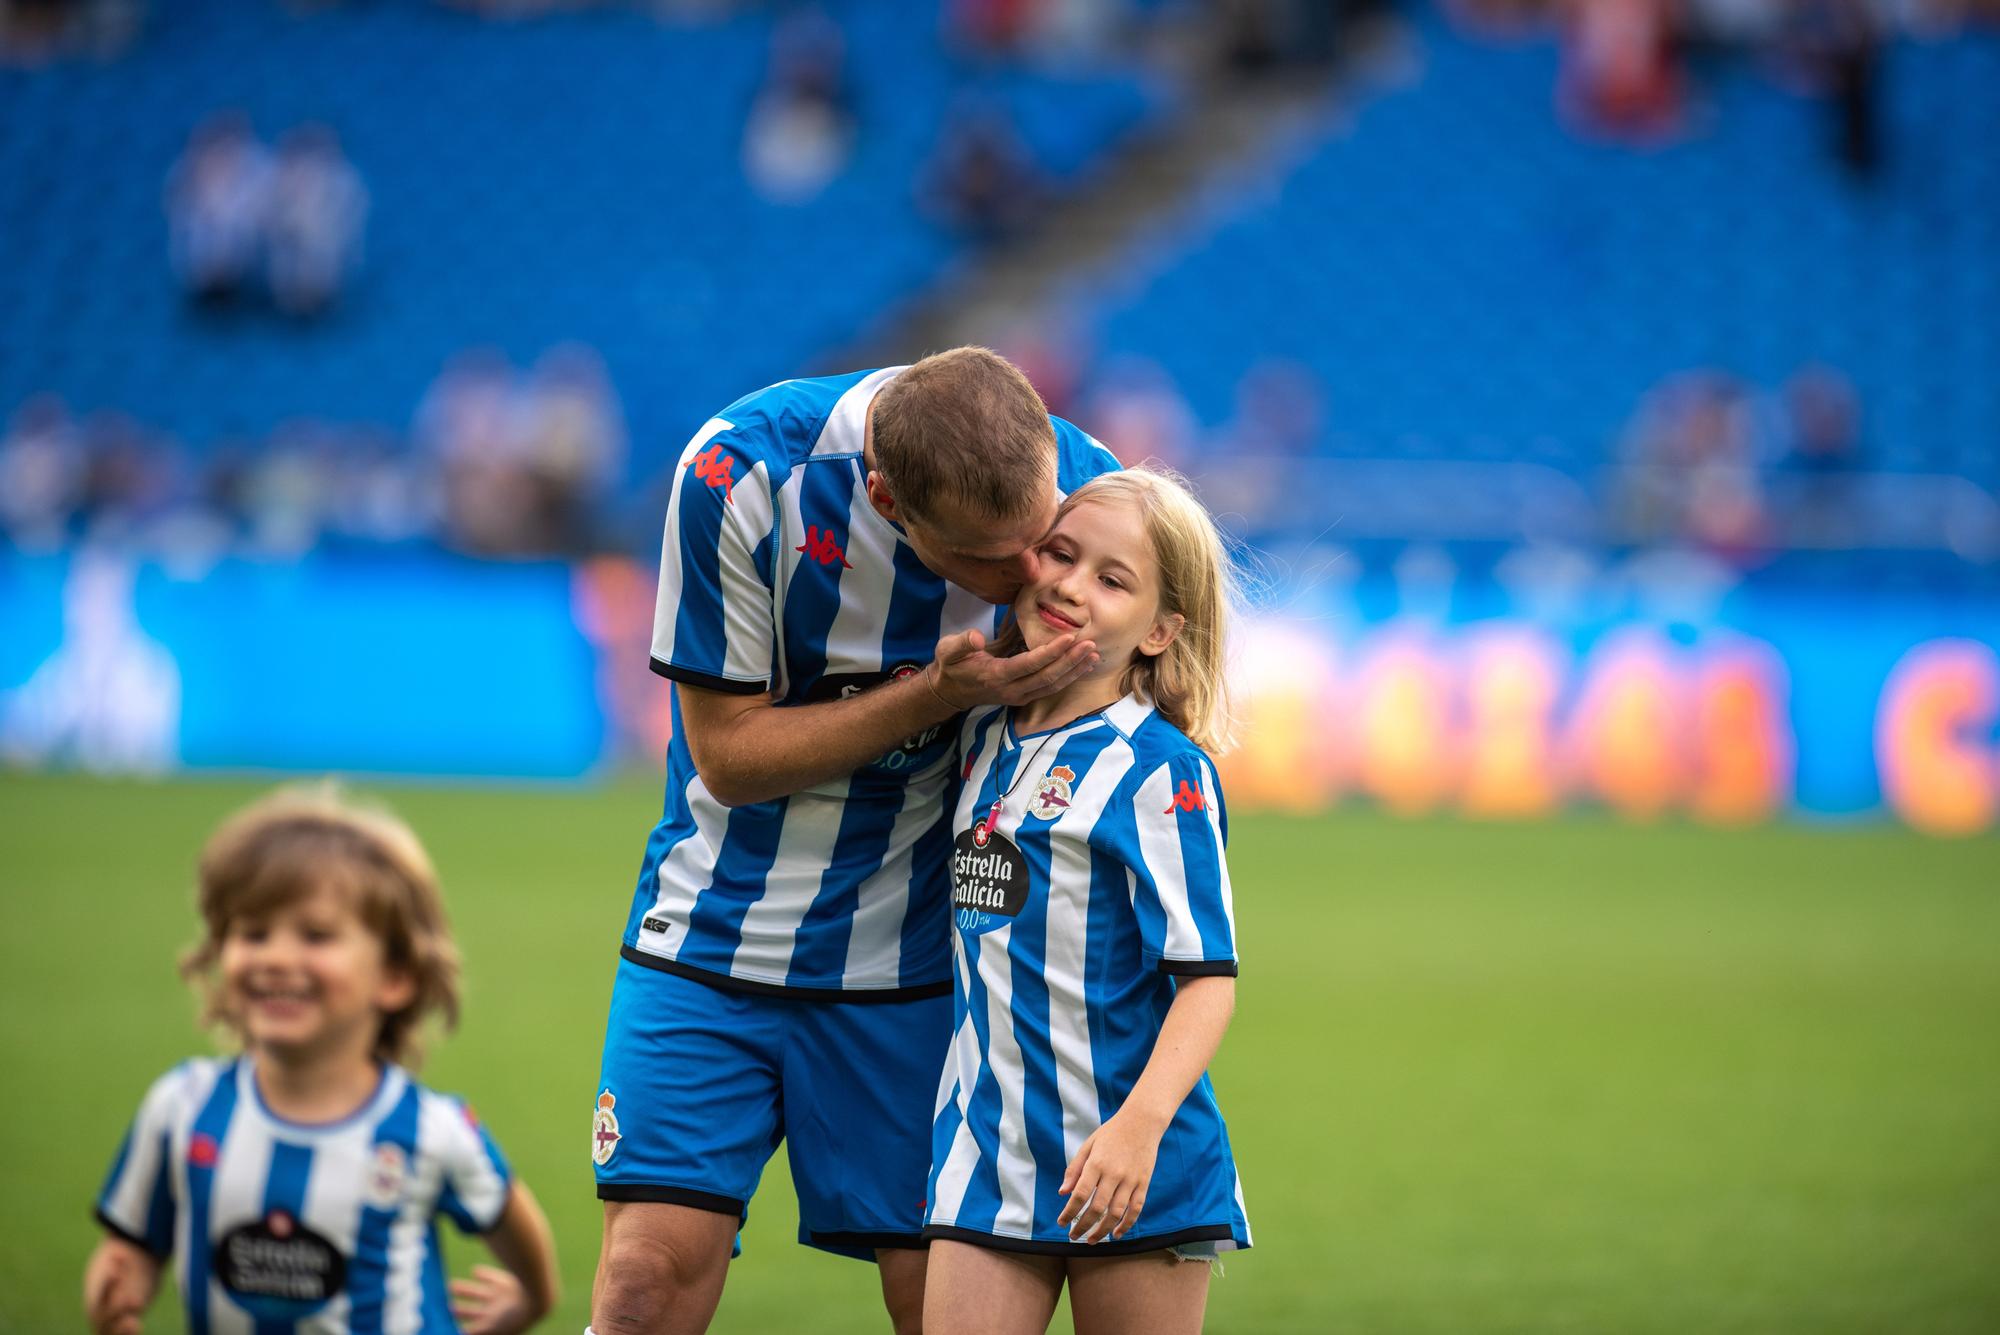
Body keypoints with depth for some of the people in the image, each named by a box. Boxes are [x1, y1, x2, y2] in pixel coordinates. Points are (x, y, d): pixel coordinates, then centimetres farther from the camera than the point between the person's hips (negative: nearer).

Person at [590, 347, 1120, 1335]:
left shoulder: (1084, 484, -14)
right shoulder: (740, 473, -21)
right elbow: (729, 753, -14)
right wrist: (938, 695, -25)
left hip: (912, 955, 2)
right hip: (713, 937, -2)